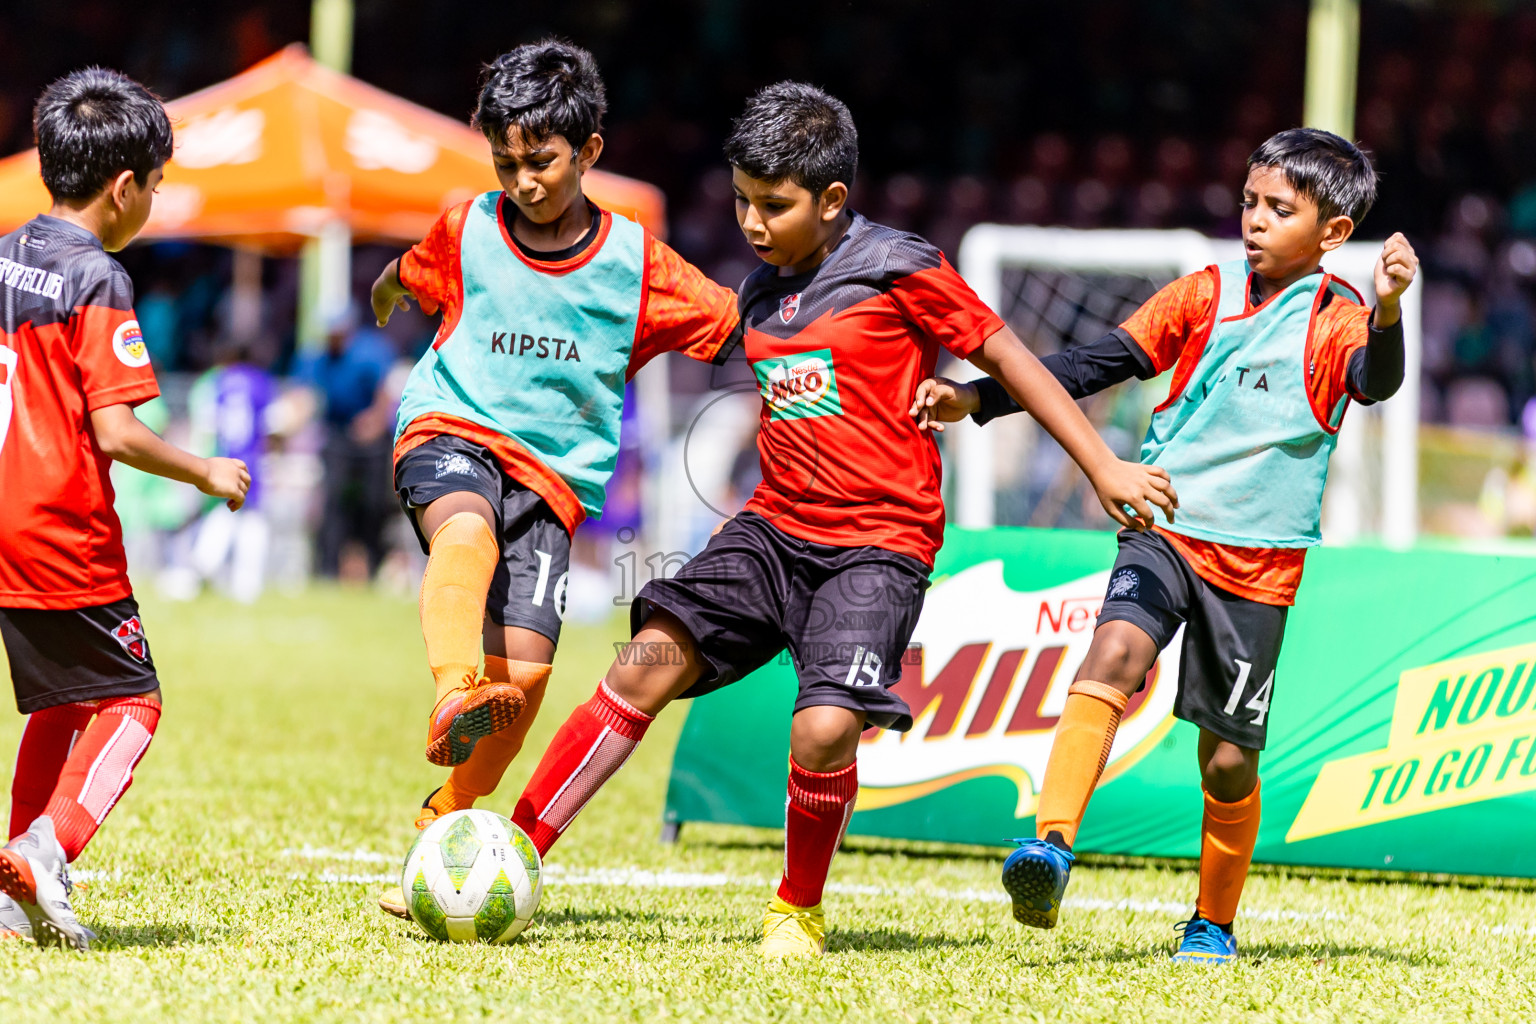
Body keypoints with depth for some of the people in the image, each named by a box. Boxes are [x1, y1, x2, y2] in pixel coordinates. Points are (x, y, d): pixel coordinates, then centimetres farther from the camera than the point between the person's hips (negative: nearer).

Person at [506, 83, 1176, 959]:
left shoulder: (901, 270, -7)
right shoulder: (761, 294, 13)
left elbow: (1009, 360, -2)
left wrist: (1104, 468, -3)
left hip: (878, 544, -5)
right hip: (774, 530, 6)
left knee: (825, 730, -23)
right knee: (652, 659, -13)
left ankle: (800, 910, 3)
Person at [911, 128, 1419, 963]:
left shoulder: (1336, 321, -1)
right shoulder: (1205, 296, 8)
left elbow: (1374, 383, -23)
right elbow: (1099, 364, 10)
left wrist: (1388, 312, -45)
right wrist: (974, 400, 2)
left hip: (1258, 559, -1)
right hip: (1167, 528, 1)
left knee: (1229, 759, 4)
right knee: (1116, 650, -27)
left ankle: (1214, 924, 26)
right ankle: (1050, 846, -39)